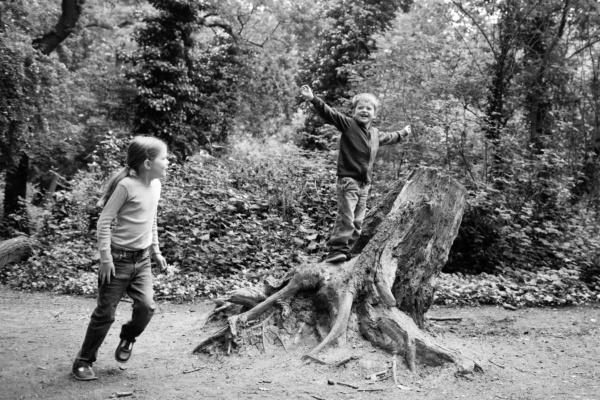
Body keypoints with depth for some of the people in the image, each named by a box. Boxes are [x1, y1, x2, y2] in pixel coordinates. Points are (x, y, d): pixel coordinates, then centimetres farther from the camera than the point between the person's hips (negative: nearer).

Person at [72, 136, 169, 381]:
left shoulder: (155, 185, 4)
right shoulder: (126, 185, -18)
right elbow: (104, 222, -15)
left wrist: (155, 251, 17)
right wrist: (105, 257, -17)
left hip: (142, 260, 6)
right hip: (119, 259, -6)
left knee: (146, 306, -7)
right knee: (105, 313, 1)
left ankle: (128, 338, 24)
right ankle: (84, 361, 18)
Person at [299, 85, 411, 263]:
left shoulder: (376, 134, 17)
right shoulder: (348, 124, -3)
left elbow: (389, 137, 39)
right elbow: (329, 114, -16)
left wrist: (403, 133, 56)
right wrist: (313, 99, -31)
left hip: (365, 184, 7)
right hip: (348, 180, -7)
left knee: (358, 222, 6)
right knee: (346, 217, -18)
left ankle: (346, 251, 13)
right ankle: (336, 249, -14)